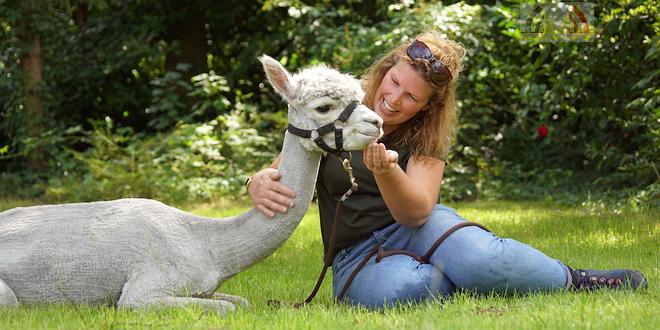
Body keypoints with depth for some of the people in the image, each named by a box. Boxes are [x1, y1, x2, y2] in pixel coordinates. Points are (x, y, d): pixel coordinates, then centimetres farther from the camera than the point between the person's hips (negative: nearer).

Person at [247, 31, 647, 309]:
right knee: (399, 290, -41)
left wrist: (385, 171, -39)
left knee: (478, 259, -36)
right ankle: (479, 277, -15)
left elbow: (415, 212, -17)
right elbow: (276, 175, -5)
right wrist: (261, 185, -31)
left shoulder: (426, 138, -2)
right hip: (357, 257, -1)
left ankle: (571, 280, -12)